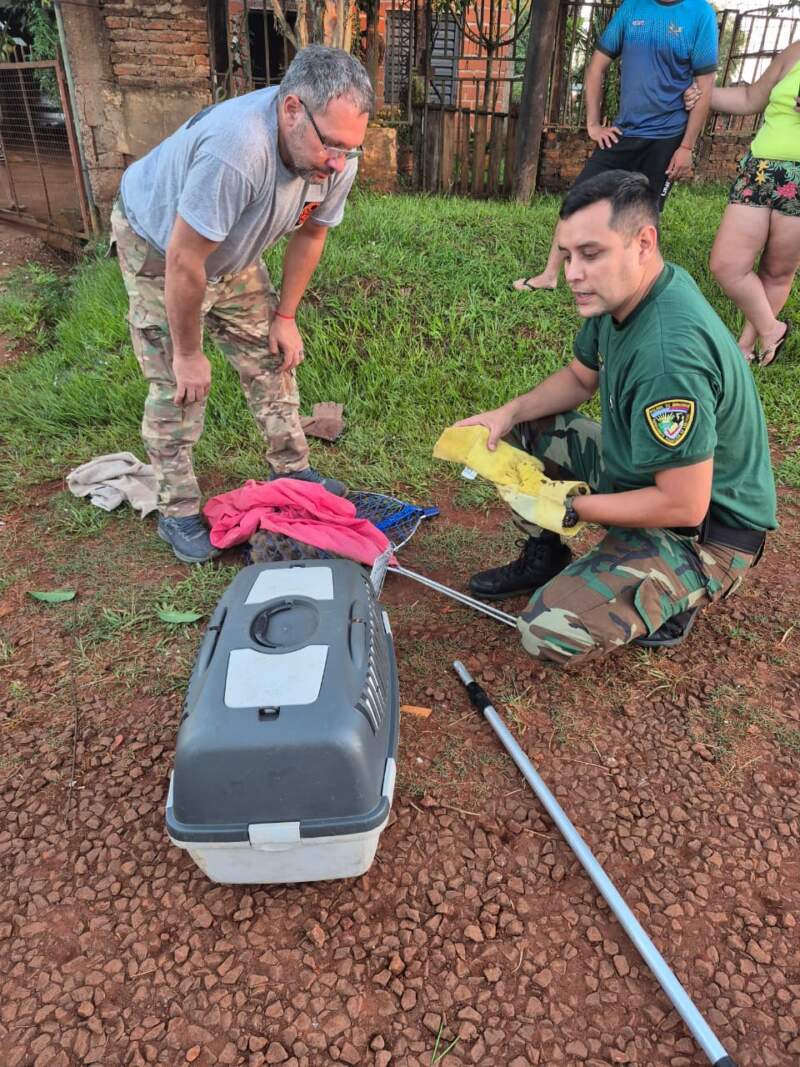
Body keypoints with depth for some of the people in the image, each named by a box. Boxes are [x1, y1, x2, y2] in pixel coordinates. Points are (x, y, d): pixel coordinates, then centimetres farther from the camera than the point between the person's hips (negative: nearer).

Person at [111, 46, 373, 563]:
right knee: (179, 386, -6)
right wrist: (188, 354, -22)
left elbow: (310, 234, -2)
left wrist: (285, 316, 2)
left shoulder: (337, 156, -20)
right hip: (157, 245, -6)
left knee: (272, 359, 6)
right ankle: (178, 512, 8)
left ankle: (292, 469, 23)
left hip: (232, 254, 6)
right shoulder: (237, 150, -42)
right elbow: (184, 261, -34)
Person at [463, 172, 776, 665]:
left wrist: (569, 507, -20)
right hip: (640, 469, 9)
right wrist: (508, 413, -6)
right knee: (518, 431, 4)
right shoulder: (622, 291, -6)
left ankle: (668, 599, 5)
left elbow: (684, 506, -31)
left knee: (550, 633, -21)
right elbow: (580, 378, 11)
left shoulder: (668, 354, -35)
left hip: (705, 528, -9)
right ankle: (544, 558, 18)